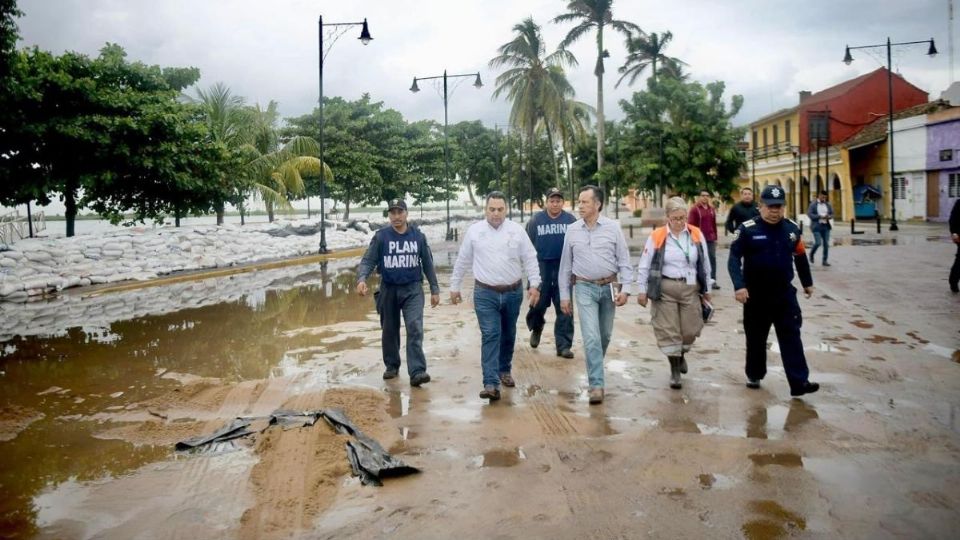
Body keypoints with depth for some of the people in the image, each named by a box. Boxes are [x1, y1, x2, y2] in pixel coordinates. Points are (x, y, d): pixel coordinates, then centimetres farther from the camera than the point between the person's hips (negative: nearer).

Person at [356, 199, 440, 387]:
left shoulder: (418, 236, 1)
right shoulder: (381, 236, -3)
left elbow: (428, 264, 7)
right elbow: (368, 260, -7)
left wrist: (435, 289, 8)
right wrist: (361, 279, -26)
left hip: (412, 290, -1)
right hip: (388, 290, 1)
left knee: (415, 328, -14)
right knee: (389, 331, 13)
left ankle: (417, 371, -16)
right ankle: (392, 366, 32)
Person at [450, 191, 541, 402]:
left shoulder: (517, 231, -1)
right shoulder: (474, 231, -1)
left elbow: (530, 259, 1)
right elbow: (462, 261, 6)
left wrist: (534, 284, -8)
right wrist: (454, 286, 9)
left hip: (513, 292, 2)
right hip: (485, 293, -2)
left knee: (508, 335, 15)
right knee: (490, 336, -10)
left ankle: (504, 370, 36)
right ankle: (491, 384, -14)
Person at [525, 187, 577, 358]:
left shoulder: (571, 220, 3)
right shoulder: (536, 220, 3)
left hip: (564, 268, 0)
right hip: (542, 267, 0)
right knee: (538, 303, 6)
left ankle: (564, 345, 6)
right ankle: (536, 329, 38)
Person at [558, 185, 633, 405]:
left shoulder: (613, 227, -2)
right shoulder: (572, 230, 2)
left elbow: (624, 260, 0)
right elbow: (566, 264, 6)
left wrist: (624, 289, -7)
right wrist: (564, 295, 5)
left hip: (608, 287, 1)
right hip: (584, 288, -1)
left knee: (605, 335, 13)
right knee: (591, 338, -9)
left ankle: (596, 370, 37)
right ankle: (596, 385, -7)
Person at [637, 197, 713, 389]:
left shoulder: (697, 235, 1)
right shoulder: (656, 236, -7)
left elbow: (705, 264, 10)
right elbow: (644, 265, -1)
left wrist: (707, 289, 14)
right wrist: (642, 290, -1)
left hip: (690, 288, 2)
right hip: (665, 289, -2)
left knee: (690, 329, 9)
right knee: (668, 330, 1)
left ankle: (681, 354, 40)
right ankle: (674, 369, 15)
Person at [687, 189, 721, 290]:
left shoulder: (711, 209, 13)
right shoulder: (694, 209, -5)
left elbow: (714, 224, 17)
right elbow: (690, 225, -8)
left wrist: (715, 237, 15)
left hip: (711, 239, 5)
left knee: (713, 258, 4)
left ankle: (713, 280, 9)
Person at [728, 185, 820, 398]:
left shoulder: (792, 229, 2)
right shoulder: (747, 229, -11)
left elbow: (800, 257, 16)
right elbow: (734, 259, -14)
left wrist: (807, 282, 25)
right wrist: (739, 286, -26)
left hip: (785, 294, 3)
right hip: (756, 295, -2)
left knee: (791, 337, -1)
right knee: (756, 339, 11)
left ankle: (799, 382, -1)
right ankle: (754, 375, 28)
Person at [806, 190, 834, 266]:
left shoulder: (827, 205, 10)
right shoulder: (813, 204, -3)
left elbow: (832, 214, 13)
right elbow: (809, 214, -11)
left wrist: (828, 217, -10)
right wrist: (820, 216, -19)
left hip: (826, 226, 5)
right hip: (817, 226, -4)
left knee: (826, 244, 1)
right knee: (818, 243, -12)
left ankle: (825, 261, 8)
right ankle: (811, 254, 17)